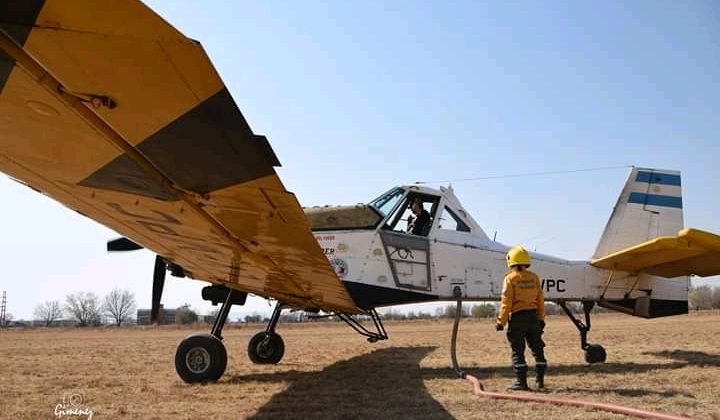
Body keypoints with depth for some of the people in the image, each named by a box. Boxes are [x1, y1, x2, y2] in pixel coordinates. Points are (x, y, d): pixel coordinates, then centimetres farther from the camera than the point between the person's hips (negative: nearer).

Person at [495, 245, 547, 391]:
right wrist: (541, 318, 18)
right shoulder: (534, 277, 7)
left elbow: (506, 302, -11)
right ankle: (539, 381, 16)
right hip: (533, 316, 5)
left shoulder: (510, 278, -8)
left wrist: (501, 321, -6)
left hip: (518, 317, -5)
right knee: (537, 349, 13)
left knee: (518, 351, 2)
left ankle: (521, 382, 2)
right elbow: (540, 300, 10)